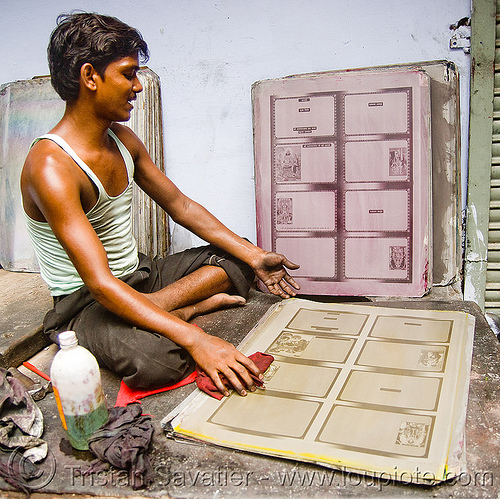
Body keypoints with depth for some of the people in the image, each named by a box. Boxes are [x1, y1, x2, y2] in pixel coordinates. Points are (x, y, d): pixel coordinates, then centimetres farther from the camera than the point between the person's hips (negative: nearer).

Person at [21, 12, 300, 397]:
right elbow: (100, 284, -32)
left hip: (138, 274, 9)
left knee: (237, 260, 6)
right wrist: (196, 341, -39)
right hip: (83, 303, -8)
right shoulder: (51, 167, -25)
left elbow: (179, 204, 9)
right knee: (156, 361, -39)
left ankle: (151, 308, -13)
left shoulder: (122, 139, 3)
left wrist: (255, 256, 3)